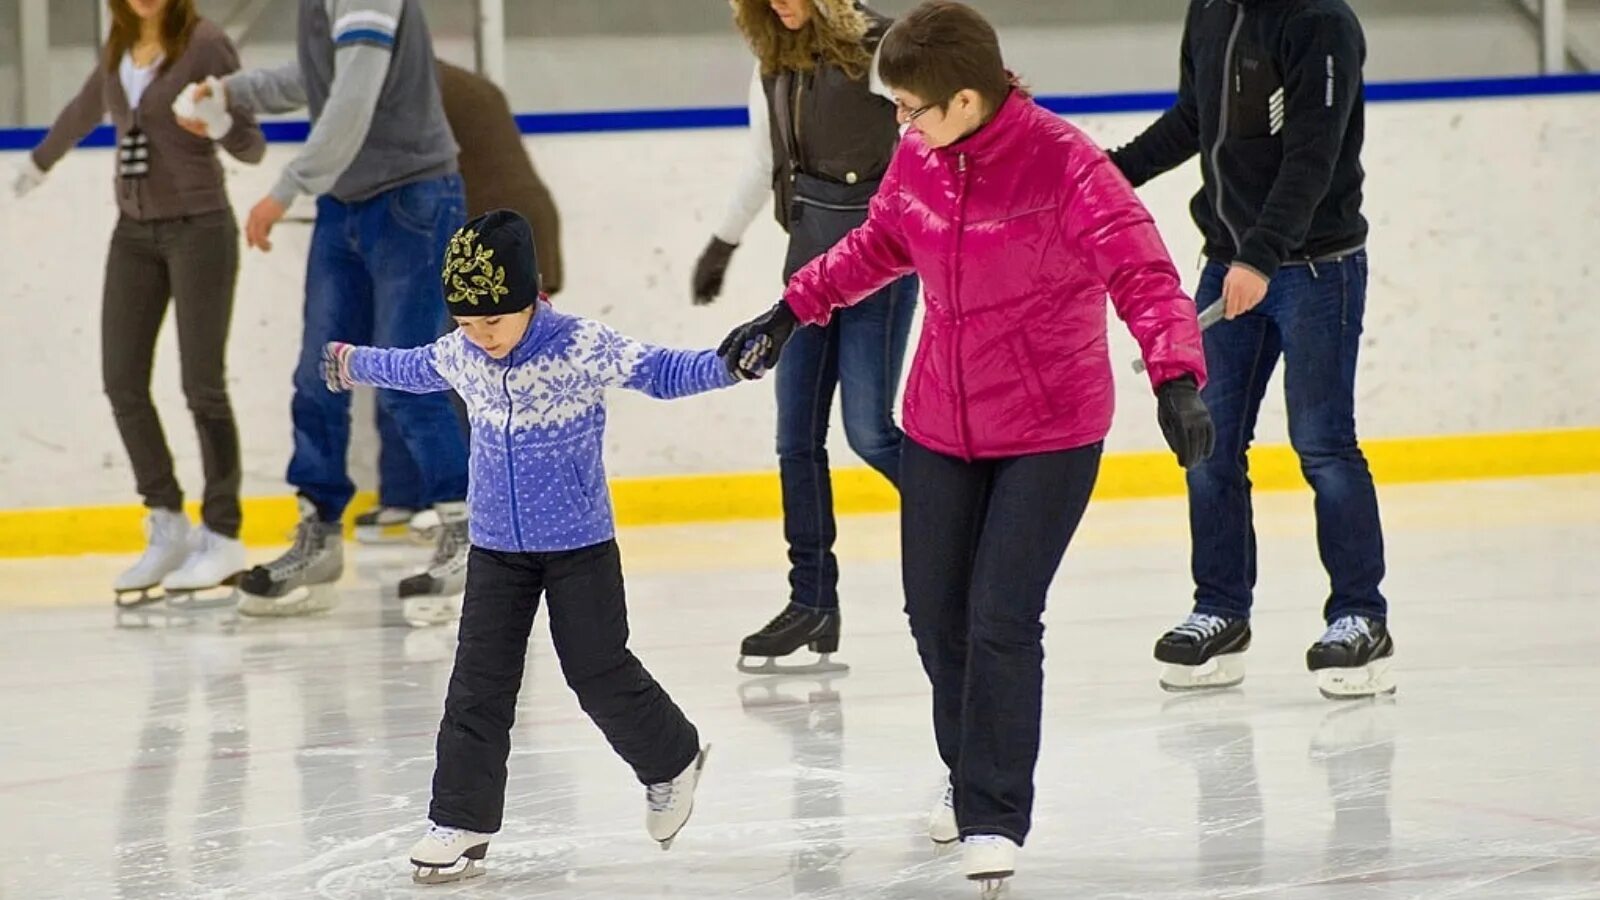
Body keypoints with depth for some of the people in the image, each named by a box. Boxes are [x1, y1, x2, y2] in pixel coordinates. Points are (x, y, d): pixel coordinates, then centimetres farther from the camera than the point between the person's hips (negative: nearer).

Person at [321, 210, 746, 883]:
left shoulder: (582, 348, -18)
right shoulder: (459, 355, -2)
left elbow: (662, 373, -18)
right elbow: (412, 369, 21)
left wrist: (731, 363, -35)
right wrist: (351, 364, 38)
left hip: (580, 546, -4)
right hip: (496, 549, 4)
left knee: (599, 671, 2)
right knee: (479, 684, 1)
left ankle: (672, 760, 28)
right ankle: (461, 820, 5)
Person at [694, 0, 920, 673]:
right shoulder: (774, 65, 9)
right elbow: (762, 166, 22)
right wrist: (722, 244, 29)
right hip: (809, 247, 7)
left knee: (868, 429, -7)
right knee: (798, 435, 3)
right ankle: (812, 603, 9)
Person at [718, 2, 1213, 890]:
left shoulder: (1064, 165, -21)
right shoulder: (918, 161, -3)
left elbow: (1141, 273, -25)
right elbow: (876, 245, 16)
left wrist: (1174, 376, -37)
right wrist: (790, 313, 15)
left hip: (1050, 433, -6)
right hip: (941, 426, 6)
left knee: (1002, 623, -10)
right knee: (936, 615, 13)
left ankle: (994, 817, 5)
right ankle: (973, 775, 38)